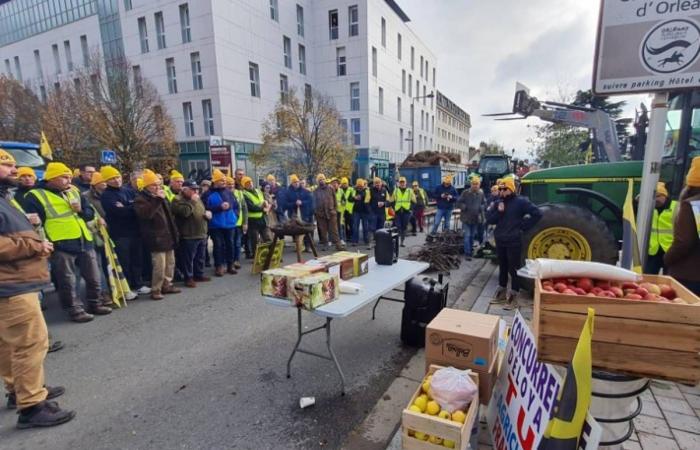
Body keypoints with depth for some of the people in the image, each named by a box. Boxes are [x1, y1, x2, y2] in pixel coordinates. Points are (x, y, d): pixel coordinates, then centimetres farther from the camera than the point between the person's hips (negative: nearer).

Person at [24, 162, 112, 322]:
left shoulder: (74, 192, 15)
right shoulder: (36, 196, -3)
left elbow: (90, 213, 18)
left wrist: (81, 210, -4)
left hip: (85, 242, 6)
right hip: (61, 246, -6)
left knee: (94, 278, 13)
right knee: (68, 282, 3)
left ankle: (95, 304, 28)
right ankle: (75, 310, 16)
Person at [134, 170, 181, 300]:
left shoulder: (161, 197, 19)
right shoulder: (140, 199, -8)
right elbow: (146, 214, -27)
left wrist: (174, 231, 21)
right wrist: (157, 200, -25)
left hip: (168, 236, 8)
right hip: (157, 238, -8)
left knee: (170, 263, 13)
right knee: (159, 265, -10)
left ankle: (167, 285, 26)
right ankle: (155, 290, 2)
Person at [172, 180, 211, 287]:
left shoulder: (197, 198, 16)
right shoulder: (178, 200, -10)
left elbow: (203, 211, 26)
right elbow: (184, 212, -27)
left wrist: (207, 213, 3)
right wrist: (192, 201, -19)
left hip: (201, 234, 8)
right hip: (188, 236, -8)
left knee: (200, 257, 16)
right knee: (188, 258, -1)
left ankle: (199, 275, 28)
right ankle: (188, 278, 9)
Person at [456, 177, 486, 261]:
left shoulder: (481, 193, 1)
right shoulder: (465, 192, -11)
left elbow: (484, 203, 12)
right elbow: (458, 203, -8)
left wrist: (481, 207, -7)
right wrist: (465, 207, -21)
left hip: (476, 218, 4)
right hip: (466, 218, -4)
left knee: (473, 235, 16)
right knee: (467, 235, -5)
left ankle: (471, 250, 32)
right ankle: (467, 253, 1)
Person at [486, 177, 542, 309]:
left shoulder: (520, 202, -8)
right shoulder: (498, 203, 8)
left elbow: (537, 214, -11)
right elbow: (489, 219, 4)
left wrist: (523, 226, -11)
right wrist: (498, 212, -12)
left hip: (514, 242, -6)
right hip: (500, 241, 6)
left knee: (513, 269, 0)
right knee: (502, 267, 17)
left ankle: (512, 298, 8)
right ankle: (502, 293, 30)